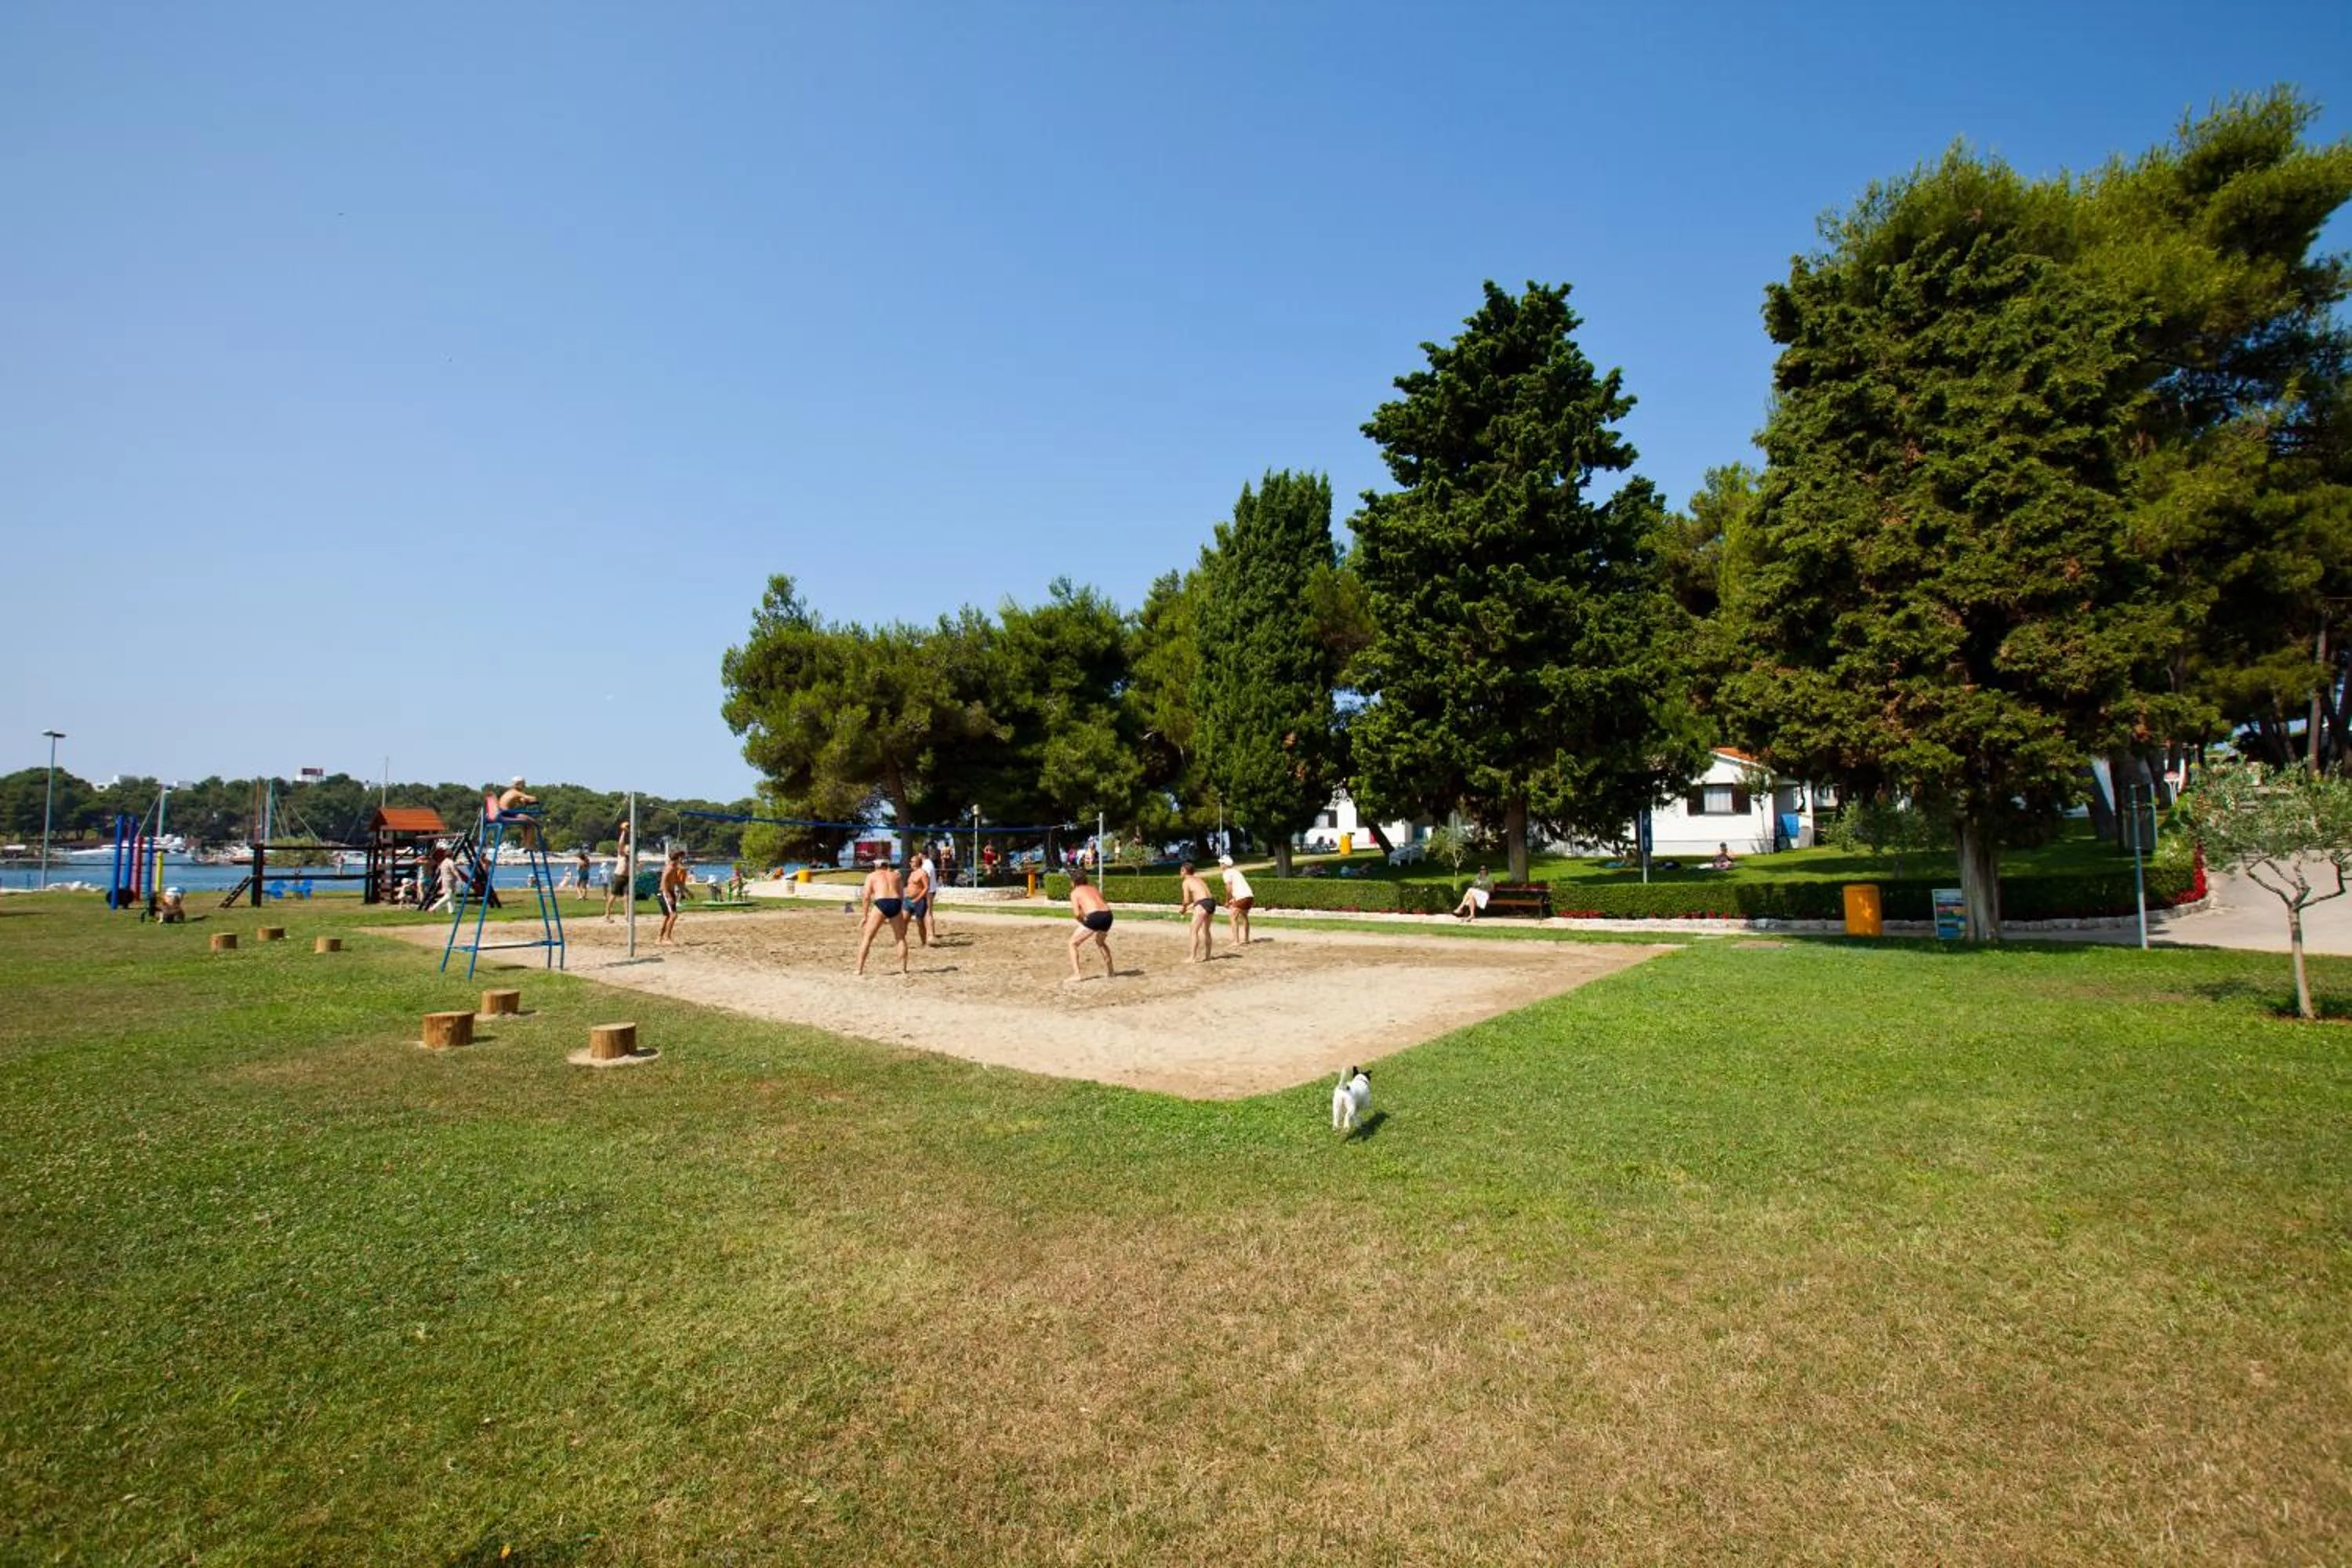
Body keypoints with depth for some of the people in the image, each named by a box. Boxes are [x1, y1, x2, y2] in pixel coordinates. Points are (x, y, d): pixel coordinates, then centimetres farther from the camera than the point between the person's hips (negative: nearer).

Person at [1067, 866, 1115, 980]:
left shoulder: (1075, 892, 11)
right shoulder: (1094, 888, 27)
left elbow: (1076, 913, -4)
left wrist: (1083, 921, 13)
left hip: (1094, 917, -6)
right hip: (1108, 915, 6)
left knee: (1073, 943, 12)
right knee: (1100, 941, 36)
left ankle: (1076, 973, -1)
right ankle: (1110, 970, 43)